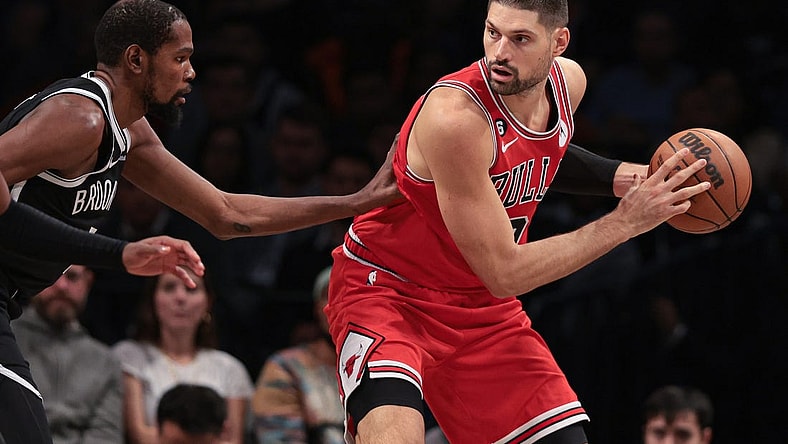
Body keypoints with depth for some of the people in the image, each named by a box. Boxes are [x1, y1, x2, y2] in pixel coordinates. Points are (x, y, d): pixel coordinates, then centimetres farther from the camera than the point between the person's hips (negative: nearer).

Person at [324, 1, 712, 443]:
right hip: (387, 289, -7)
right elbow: (504, 273, -28)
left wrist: (624, 178, 3)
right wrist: (625, 222, -27)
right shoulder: (454, 117, -31)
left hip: (481, 307, 7)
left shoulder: (568, 81, -6)